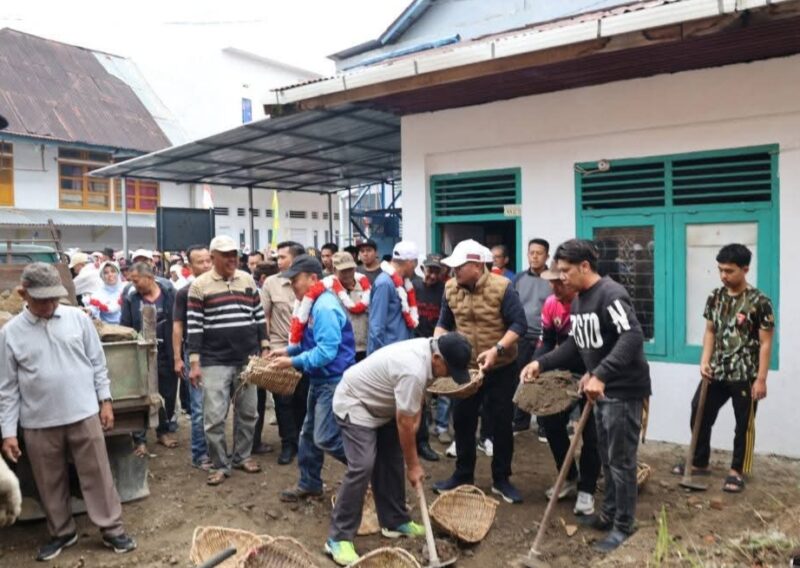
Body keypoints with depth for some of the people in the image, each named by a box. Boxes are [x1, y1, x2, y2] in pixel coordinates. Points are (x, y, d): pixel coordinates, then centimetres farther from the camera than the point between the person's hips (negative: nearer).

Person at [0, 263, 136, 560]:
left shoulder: (78, 318, -2)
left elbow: (98, 363, 5)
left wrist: (105, 401, 2)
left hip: (84, 415, 0)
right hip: (38, 423, 1)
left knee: (97, 475, 6)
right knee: (50, 483, 14)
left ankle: (112, 529, 18)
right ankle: (62, 532, 33)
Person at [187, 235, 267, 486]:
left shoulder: (247, 280, 7)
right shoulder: (199, 285, -4)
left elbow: (259, 316, 12)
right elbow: (193, 326, -6)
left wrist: (264, 348, 7)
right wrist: (194, 363, -10)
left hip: (247, 359, 4)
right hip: (214, 362, -3)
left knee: (247, 412, 12)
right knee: (214, 417, 0)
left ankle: (243, 456, 29)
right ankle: (219, 465, 15)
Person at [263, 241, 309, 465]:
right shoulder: (271, 283, -2)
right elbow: (263, 318, 2)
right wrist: (265, 347, -2)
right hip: (280, 350, 0)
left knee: (304, 398, 10)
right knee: (284, 400, 4)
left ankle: (302, 440, 28)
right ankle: (289, 444, 17)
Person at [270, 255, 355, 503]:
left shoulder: (324, 307, -23)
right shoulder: (313, 304, 9)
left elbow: (327, 351, -28)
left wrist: (293, 362, -22)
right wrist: (288, 350, 6)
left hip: (333, 380, -10)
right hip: (320, 379, 10)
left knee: (325, 438, -7)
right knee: (309, 433, 17)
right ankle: (309, 483, 30)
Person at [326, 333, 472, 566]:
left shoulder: (427, 349, -6)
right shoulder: (414, 371, -35)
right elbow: (404, 424, -27)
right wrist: (413, 465, -16)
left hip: (379, 404, 10)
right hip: (354, 404, -10)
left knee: (392, 461, 10)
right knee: (362, 467, -18)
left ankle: (395, 522, 23)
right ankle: (338, 538, -9)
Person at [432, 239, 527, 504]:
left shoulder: (502, 287, -18)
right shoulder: (450, 288, -4)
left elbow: (518, 323, -18)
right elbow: (444, 323, 7)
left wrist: (497, 349, -30)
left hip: (501, 369, -4)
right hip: (465, 367, 4)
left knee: (501, 423, 7)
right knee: (462, 421, 12)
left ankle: (501, 479, 24)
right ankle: (463, 474, 30)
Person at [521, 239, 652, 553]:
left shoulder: (611, 294, -21)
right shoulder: (579, 300, 9)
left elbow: (633, 337, -32)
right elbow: (576, 344, 15)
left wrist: (600, 375, -38)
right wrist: (542, 363, 4)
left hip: (624, 390, -9)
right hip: (602, 389, 9)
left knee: (621, 459, 2)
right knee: (606, 456, 19)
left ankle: (624, 525, 16)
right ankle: (609, 512, 35)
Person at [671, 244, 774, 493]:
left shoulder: (759, 302, -13)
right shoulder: (715, 297, 2)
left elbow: (765, 343, -12)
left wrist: (761, 379, -14)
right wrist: (705, 361, -3)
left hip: (745, 376, -5)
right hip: (717, 372, 6)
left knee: (744, 424, 9)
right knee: (699, 415, 11)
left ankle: (737, 471, 25)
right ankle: (699, 463, 29)